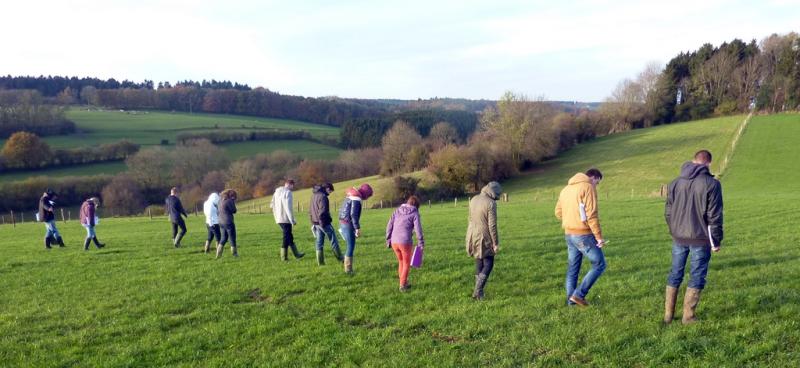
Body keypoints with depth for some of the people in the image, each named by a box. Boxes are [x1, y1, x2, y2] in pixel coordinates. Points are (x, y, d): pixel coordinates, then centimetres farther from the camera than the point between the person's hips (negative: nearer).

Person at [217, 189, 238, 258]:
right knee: (232, 239, 3)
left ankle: (218, 254, 13)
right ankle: (234, 254, 8)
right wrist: (233, 202, 1)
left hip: (221, 222, 8)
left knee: (224, 238, 16)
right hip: (228, 222, -8)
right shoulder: (229, 201, -14)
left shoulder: (221, 201, 12)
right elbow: (234, 211, -10)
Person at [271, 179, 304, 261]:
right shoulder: (288, 192, -12)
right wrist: (292, 220, -15)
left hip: (278, 219, 9)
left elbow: (272, 205, 16)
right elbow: (288, 207, -18)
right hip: (285, 219, -9)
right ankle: (284, 256, 2)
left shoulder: (277, 191, 14)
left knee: (289, 236, 15)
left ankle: (296, 254, 22)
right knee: (287, 237, 0)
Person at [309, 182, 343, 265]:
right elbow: (322, 212, -23)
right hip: (323, 223, -8)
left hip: (316, 223, 9)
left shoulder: (314, 196, 13)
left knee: (319, 242, 9)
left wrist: (313, 222, 20)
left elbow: (310, 211, 19)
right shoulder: (323, 197, -17)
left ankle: (320, 261, 10)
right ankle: (340, 258, 11)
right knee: (333, 240, 3)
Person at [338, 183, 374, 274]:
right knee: (351, 246, -2)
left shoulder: (351, 196, 16)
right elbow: (354, 214, -22)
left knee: (350, 246, 15)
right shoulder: (356, 198, -14)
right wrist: (357, 228, -19)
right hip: (348, 224, -9)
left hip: (343, 223, 9)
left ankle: (347, 267, 18)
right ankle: (348, 269, 3)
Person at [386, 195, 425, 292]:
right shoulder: (415, 213, 0)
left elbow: (389, 226, 9)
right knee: (406, 263, 15)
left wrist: (388, 240, 15)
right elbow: (418, 229, -7)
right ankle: (402, 285, 13)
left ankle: (404, 283, 31)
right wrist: (421, 243, 2)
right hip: (405, 242, -4)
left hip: (394, 242, 4)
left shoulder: (397, 210, 12)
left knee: (401, 261, 24)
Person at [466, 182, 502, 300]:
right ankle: (478, 290, -5)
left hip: (472, 236, 7)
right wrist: (496, 243, -11)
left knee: (479, 264, 15)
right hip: (484, 238, -7)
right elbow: (492, 226, -17)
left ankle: (478, 292, 18)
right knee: (488, 264, 5)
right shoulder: (491, 203, -17)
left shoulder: (473, 200, 5)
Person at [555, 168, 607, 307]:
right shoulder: (588, 187, -10)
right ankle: (579, 294, -3)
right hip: (584, 235, -8)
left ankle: (571, 300, 15)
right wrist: (599, 237, -14)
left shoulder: (566, 189, 15)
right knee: (599, 264, 2)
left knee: (572, 269, 14)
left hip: (569, 234, 8)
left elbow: (558, 213, 17)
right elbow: (592, 215, -17)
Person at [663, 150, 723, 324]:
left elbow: (668, 212, 10)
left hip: (679, 238, 4)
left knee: (675, 274, 14)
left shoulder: (675, 182, 6)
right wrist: (716, 240, -1)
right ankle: (688, 316, 8)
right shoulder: (711, 184, -9)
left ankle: (668, 314, 17)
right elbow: (714, 216, -10)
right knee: (696, 277, 6)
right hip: (700, 239, -4)